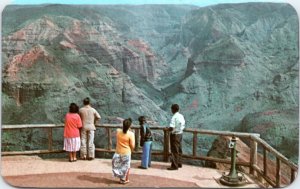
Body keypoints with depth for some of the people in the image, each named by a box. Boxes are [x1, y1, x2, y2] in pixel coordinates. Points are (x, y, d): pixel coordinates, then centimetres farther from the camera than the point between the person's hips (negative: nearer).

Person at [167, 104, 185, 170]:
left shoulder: (174, 117, -21)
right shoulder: (181, 116, 5)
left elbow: (171, 128, -26)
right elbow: (183, 126, 13)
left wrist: (167, 129, -6)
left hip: (175, 135, -8)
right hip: (180, 134, 8)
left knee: (174, 151, -1)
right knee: (179, 149, 17)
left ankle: (174, 166, 4)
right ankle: (179, 163, 28)